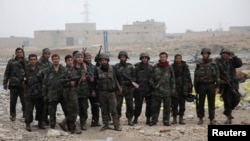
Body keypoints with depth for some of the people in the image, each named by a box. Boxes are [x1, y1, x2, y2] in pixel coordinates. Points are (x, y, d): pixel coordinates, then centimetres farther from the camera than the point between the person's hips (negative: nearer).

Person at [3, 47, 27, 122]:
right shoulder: (11, 62, 7)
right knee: (13, 101, 2)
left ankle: (25, 115, 13)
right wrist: (5, 83, 5)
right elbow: (7, 73, 8)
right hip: (13, 84, 0)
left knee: (24, 101, 0)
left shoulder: (26, 62, 8)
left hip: (23, 85, 0)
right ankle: (12, 115, 15)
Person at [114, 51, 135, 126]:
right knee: (118, 105, -3)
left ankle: (130, 119, 15)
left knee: (130, 105, 4)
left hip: (128, 88, 2)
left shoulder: (130, 66, 9)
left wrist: (131, 81, -8)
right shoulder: (116, 66, 3)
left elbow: (134, 76, 10)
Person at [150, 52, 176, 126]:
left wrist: (173, 89, 3)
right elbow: (152, 78, 11)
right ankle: (154, 120, 12)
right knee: (155, 106, 3)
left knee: (167, 106, 3)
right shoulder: (155, 67, 6)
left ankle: (166, 121, 12)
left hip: (166, 91, 0)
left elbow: (172, 80, 7)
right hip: (157, 90, 0)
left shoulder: (169, 67, 5)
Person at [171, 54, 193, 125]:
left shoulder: (185, 67, 5)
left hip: (183, 89, 1)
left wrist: (190, 87, 2)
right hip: (174, 89, -1)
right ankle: (174, 118, 9)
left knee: (182, 104, 6)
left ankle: (181, 119, 14)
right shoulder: (172, 67, 2)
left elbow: (188, 77, 7)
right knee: (174, 104, 1)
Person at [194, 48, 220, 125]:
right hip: (202, 85, 0)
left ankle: (212, 119, 11)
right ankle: (200, 118, 13)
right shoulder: (199, 64, 3)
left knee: (211, 103, 3)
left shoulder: (213, 63, 3)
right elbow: (196, 76, 5)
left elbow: (217, 75, 2)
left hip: (211, 85, 0)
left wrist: (217, 86, -5)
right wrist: (196, 88, 3)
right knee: (201, 103, 3)